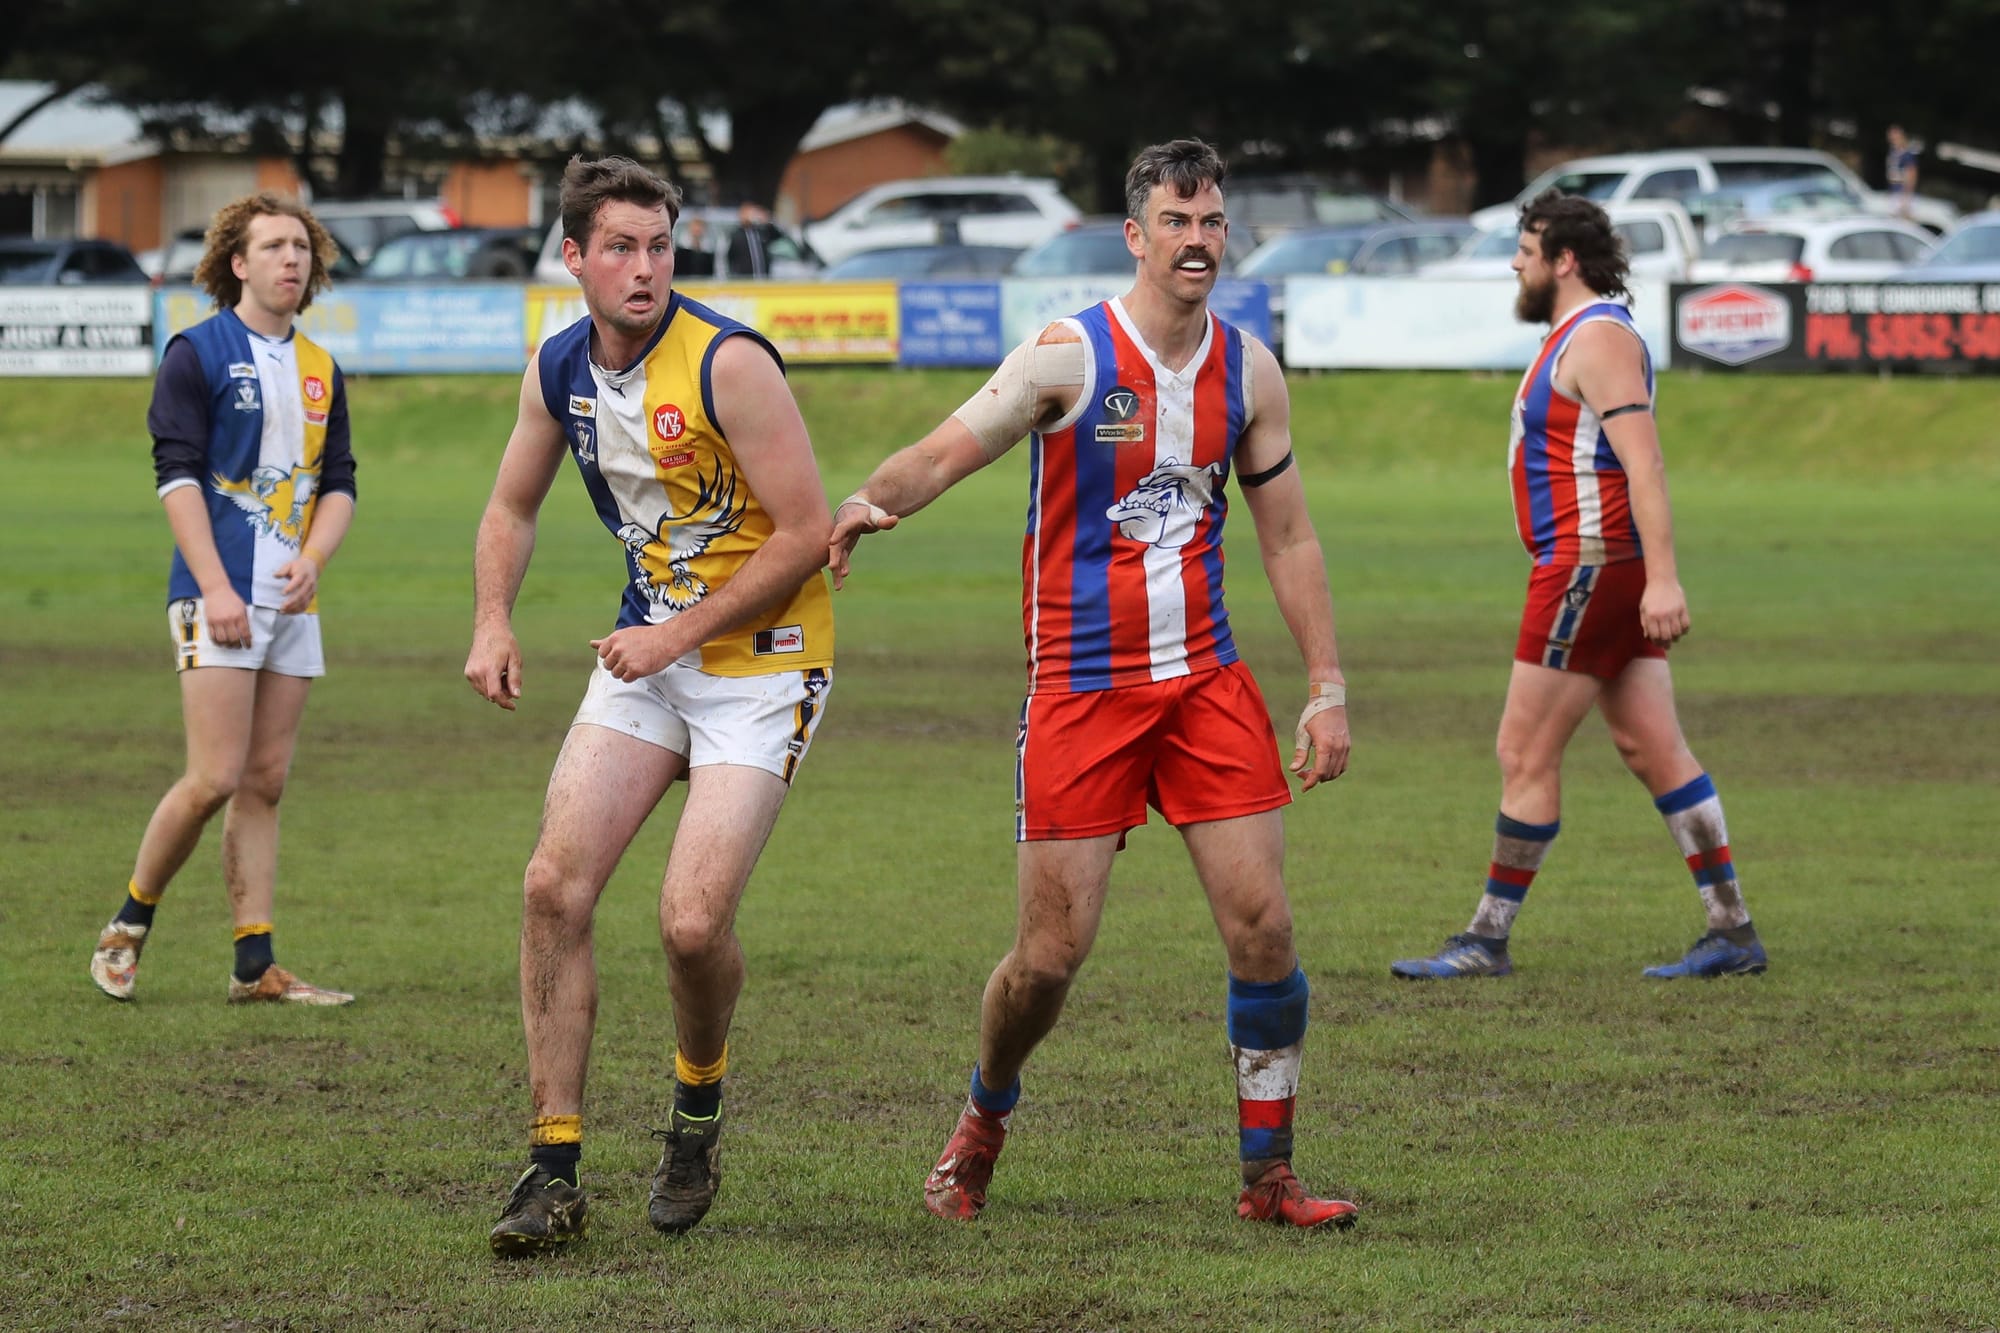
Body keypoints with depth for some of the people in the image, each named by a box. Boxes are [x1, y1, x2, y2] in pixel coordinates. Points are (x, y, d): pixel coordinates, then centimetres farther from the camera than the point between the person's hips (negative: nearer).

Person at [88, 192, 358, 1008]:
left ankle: (255, 967, 4)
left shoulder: (320, 371, 15)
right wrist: (215, 588, -16)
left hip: (291, 601, 6)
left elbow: (338, 482, 15)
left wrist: (313, 560, -5)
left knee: (265, 784, 4)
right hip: (219, 599, -6)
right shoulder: (198, 354, -3)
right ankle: (127, 927, 6)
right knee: (216, 779, -12)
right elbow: (177, 474, -9)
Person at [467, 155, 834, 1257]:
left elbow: (805, 533, -17)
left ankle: (698, 1112, 17)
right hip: (647, 651, 6)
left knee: (692, 920, -16)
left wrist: (679, 634, -16)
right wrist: (492, 623, 2)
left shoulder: (729, 365, -19)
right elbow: (512, 506, 19)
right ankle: (554, 1170, -2)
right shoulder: (556, 370, 2)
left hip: (761, 662, -6)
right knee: (554, 885, -8)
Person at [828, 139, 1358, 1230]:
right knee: (1051, 953, -3)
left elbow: (1288, 537, 12)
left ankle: (1267, 1173, 6)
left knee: (1261, 924, -6)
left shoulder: (1248, 370, 5)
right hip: (1080, 688, -4)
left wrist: (1327, 688, 7)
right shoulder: (1069, 356, -9)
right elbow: (949, 450, -17)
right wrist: (873, 500, -39)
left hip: (1207, 680, 4)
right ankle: (985, 1118, 27)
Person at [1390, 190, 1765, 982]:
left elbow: (1643, 463, -22)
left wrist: (1662, 578, -29)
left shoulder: (1597, 337, -14)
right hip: (1601, 570, 10)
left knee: (1525, 753, -4)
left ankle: (1488, 939, 2)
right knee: (1654, 750, 7)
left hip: (1589, 564, -10)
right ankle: (1732, 931, 5)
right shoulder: (1581, 335, 19)